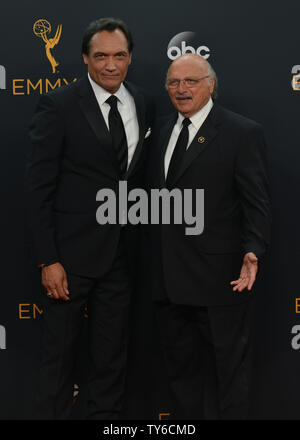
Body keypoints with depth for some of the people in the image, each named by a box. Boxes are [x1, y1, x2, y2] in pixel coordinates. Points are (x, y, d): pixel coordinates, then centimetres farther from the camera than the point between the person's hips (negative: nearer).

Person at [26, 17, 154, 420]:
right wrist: (48, 261, -15)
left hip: (121, 251, 5)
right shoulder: (59, 105, -9)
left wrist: (141, 244, 7)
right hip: (72, 251, -5)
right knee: (59, 350, 6)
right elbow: (39, 188, -11)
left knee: (113, 352, 14)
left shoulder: (144, 105, 6)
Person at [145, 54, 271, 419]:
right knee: (181, 364, 17)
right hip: (168, 277, 6)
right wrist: (152, 255, 9)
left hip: (219, 276, -6)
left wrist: (253, 252, -24)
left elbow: (257, 203, -10)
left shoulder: (243, 132, -6)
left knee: (229, 366, 7)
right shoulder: (161, 130, 13)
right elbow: (153, 192, 15)